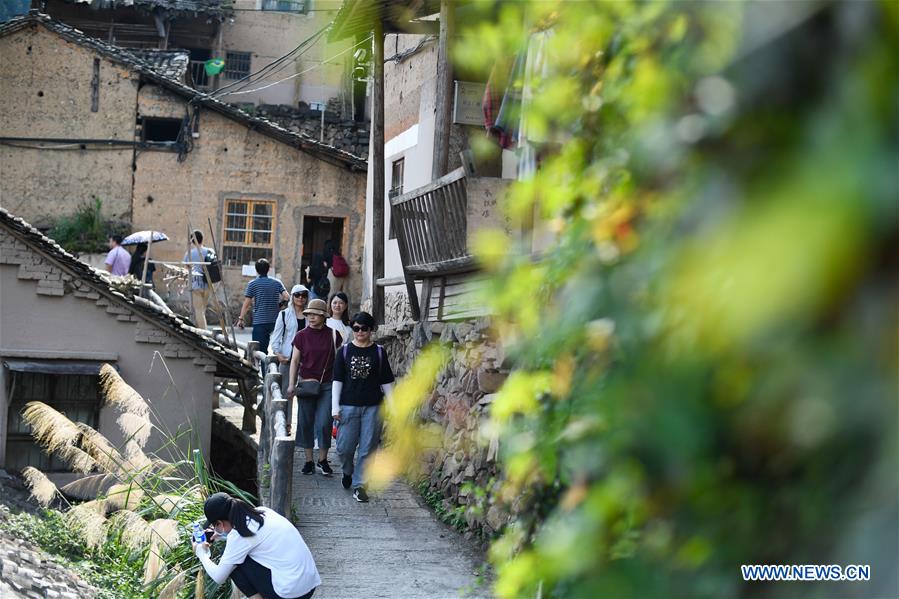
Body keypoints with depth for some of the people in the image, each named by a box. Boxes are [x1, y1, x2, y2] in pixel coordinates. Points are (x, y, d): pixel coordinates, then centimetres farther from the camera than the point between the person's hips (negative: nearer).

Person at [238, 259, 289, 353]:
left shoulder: (252, 284, -3)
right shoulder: (277, 283, 5)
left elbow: (246, 303, -5)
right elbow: (287, 297, -4)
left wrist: (240, 318, 1)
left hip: (259, 321, -4)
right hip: (275, 320, 4)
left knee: (259, 349, -3)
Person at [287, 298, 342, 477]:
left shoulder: (333, 335, 0)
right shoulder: (301, 336, 1)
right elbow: (295, 360, 5)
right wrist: (291, 384, 0)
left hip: (327, 385, -1)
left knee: (324, 423, -6)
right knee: (306, 423, 4)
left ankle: (322, 460, 8)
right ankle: (309, 460, 15)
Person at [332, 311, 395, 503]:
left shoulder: (379, 352, 3)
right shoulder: (345, 351, 4)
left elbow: (386, 382, 6)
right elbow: (337, 380, 5)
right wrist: (335, 407, -1)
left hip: (373, 407, 0)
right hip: (349, 406, 0)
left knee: (367, 448, 0)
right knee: (345, 447, 2)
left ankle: (359, 485, 10)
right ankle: (348, 472, 32)